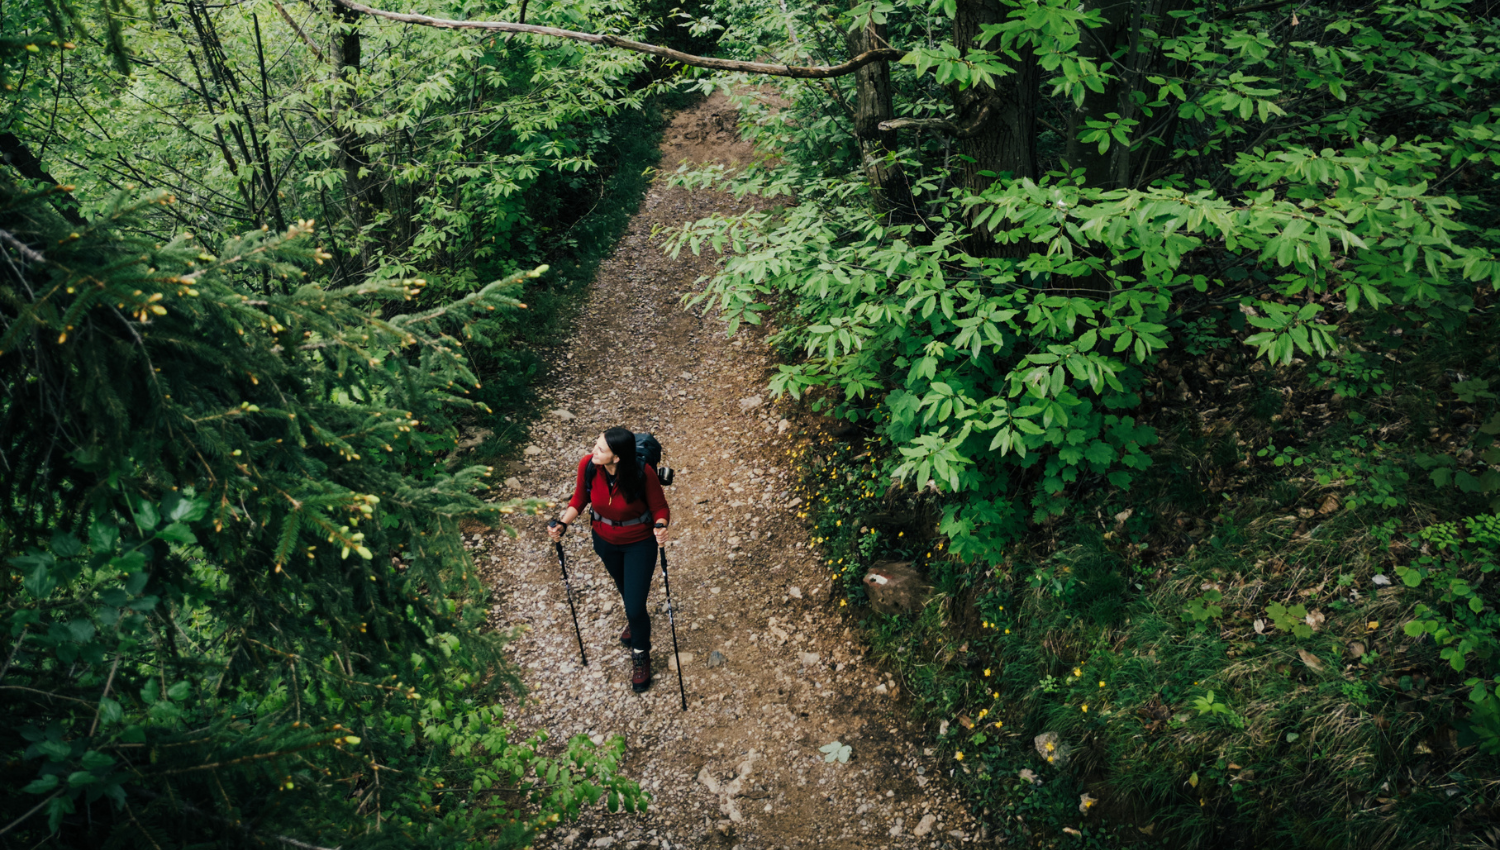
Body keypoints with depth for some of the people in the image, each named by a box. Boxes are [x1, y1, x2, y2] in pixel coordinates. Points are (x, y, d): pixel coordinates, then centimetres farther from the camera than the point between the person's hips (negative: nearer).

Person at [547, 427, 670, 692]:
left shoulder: (643, 473, -33)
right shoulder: (588, 465, -24)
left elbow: (660, 507, -19)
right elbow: (580, 499, -5)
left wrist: (661, 526, -40)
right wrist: (562, 524, -18)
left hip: (639, 543, -4)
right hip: (605, 540, 4)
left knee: (635, 607, -3)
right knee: (624, 589, 29)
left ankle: (641, 655, 29)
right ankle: (634, 621, 65)